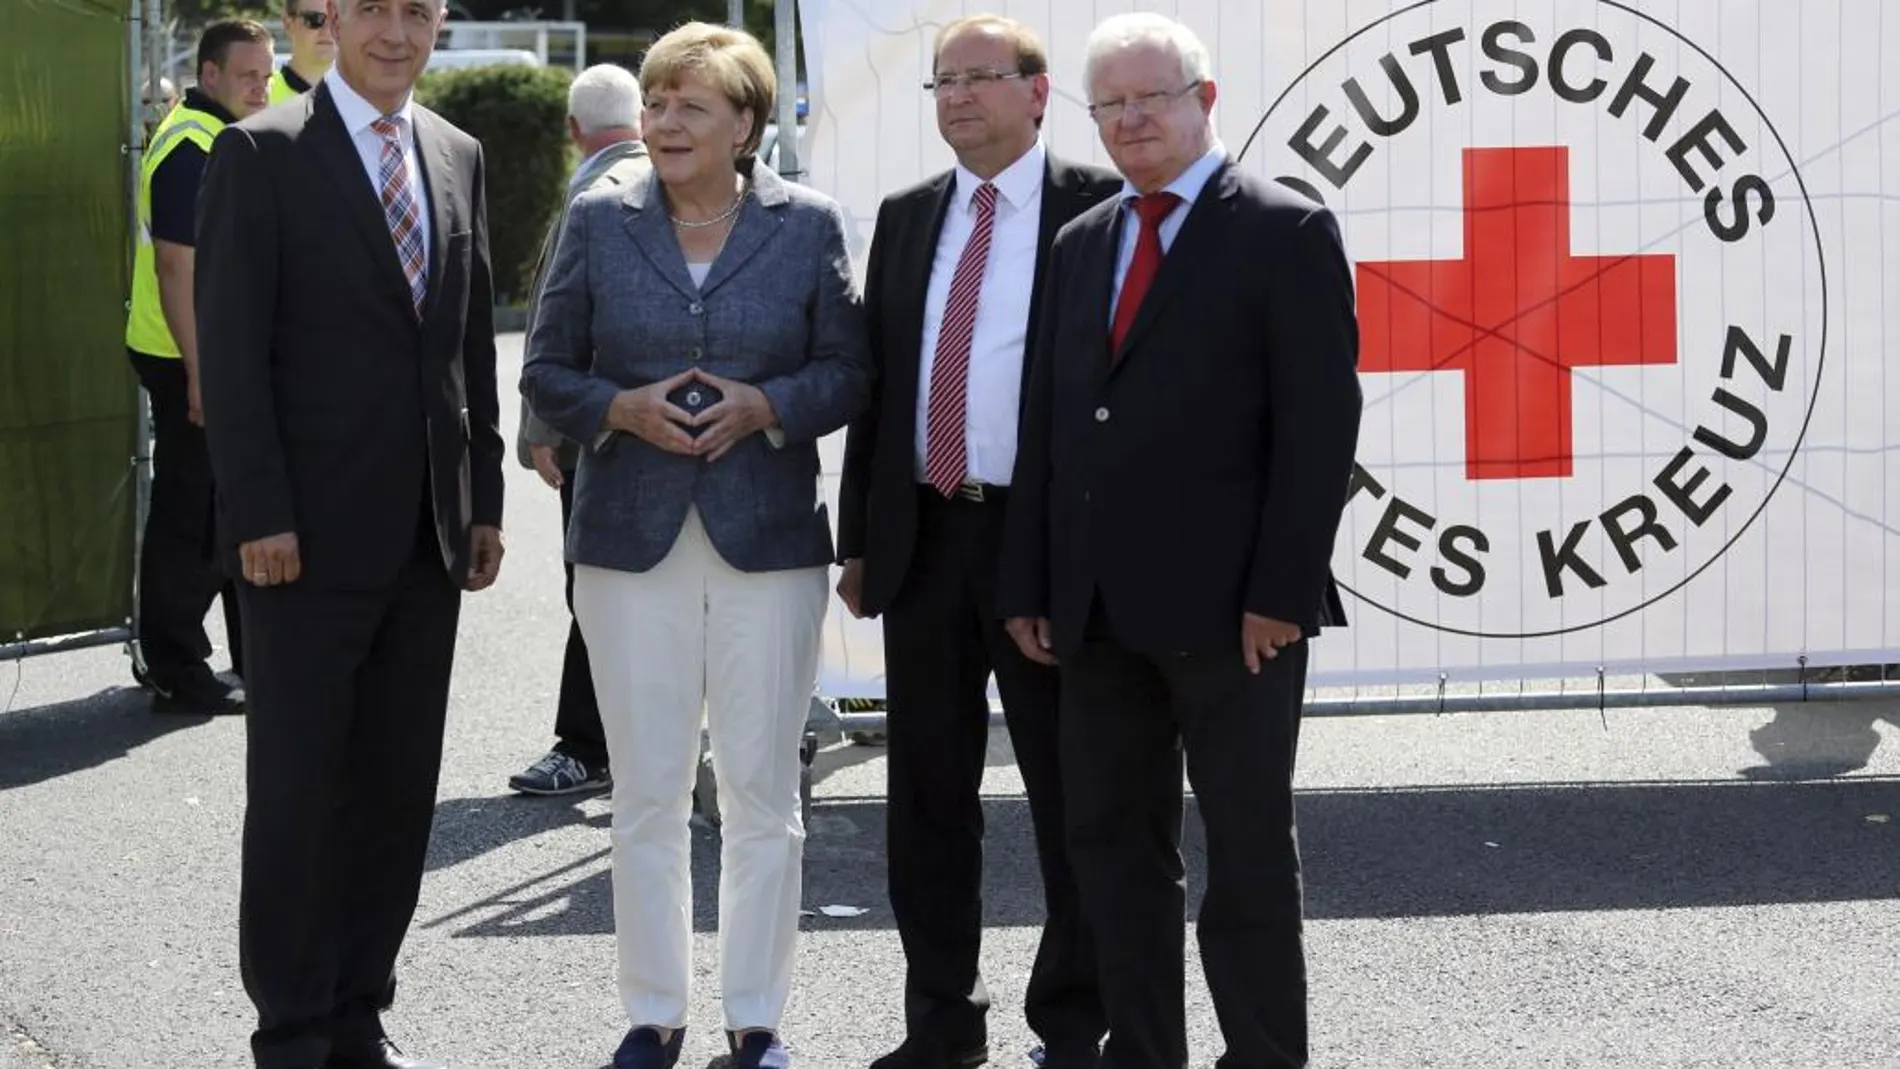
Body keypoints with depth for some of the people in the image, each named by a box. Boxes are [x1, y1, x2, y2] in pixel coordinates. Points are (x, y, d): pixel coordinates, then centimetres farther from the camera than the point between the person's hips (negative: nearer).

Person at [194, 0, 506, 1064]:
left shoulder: (459, 157, 12)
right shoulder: (263, 153, -6)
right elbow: (233, 347, -10)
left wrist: (484, 496, 10)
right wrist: (259, 515, -15)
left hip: (427, 536, 6)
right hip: (312, 535, -5)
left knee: (399, 789, 9)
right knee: (297, 789, 2)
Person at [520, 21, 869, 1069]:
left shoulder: (808, 224, 2)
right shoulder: (600, 223, 4)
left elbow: (849, 370, 4)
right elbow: (547, 371, 6)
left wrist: (766, 407, -14)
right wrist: (621, 409, -12)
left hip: (770, 541, -1)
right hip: (631, 542, 1)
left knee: (762, 792, 5)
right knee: (645, 791, 5)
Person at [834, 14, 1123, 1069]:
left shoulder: (1099, 208, -4)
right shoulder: (907, 217, 13)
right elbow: (874, 380, 14)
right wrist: (858, 536, 10)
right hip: (925, 537, 5)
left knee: (1071, 797, 4)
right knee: (927, 795, 10)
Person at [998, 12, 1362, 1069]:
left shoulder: (1286, 232, -4)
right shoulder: (1083, 244, 16)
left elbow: (1320, 424, -10)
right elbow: (1049, 419, 14)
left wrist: (1281, 592, -16)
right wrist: (1029, 585, 7)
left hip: (1227, 611, -6)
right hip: (1100, 609, 6)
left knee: (1250, 849, 2)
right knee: (1113, 841, 10)